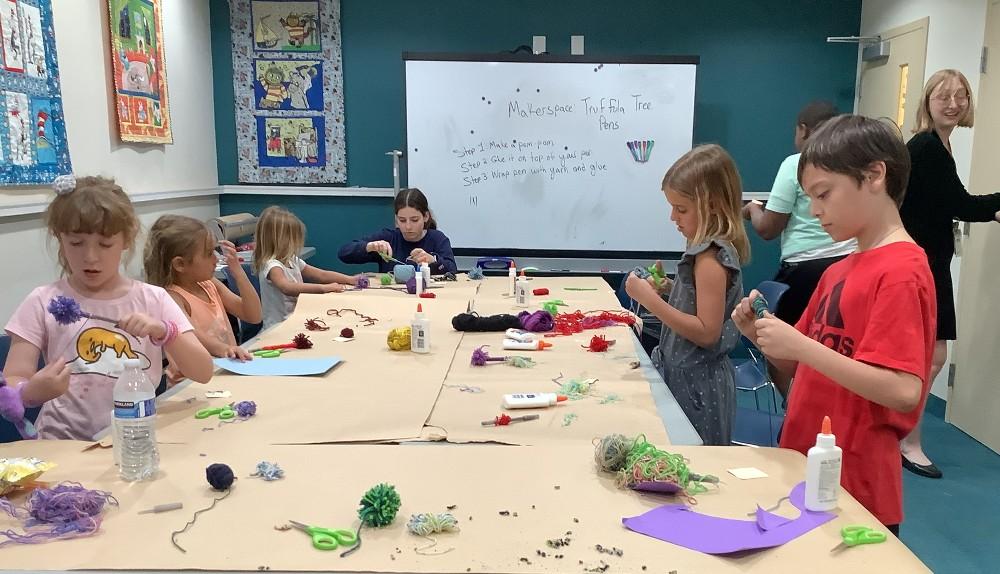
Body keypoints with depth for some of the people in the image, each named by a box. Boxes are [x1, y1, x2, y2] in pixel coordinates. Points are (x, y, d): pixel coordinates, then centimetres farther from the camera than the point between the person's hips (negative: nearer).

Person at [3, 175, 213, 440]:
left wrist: (163, 331, -17)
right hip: (65, 444, 2)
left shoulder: (153, 300, 2)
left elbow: (203, 373, -2)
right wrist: (33, 391, -24)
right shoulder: (44, 303, 1)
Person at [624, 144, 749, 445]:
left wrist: (651, 301, -25)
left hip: (697, 384, -9)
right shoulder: (712, 248, 8)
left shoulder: (711, 257, -19)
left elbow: (706, 332, -23)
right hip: (688, 376, 9)